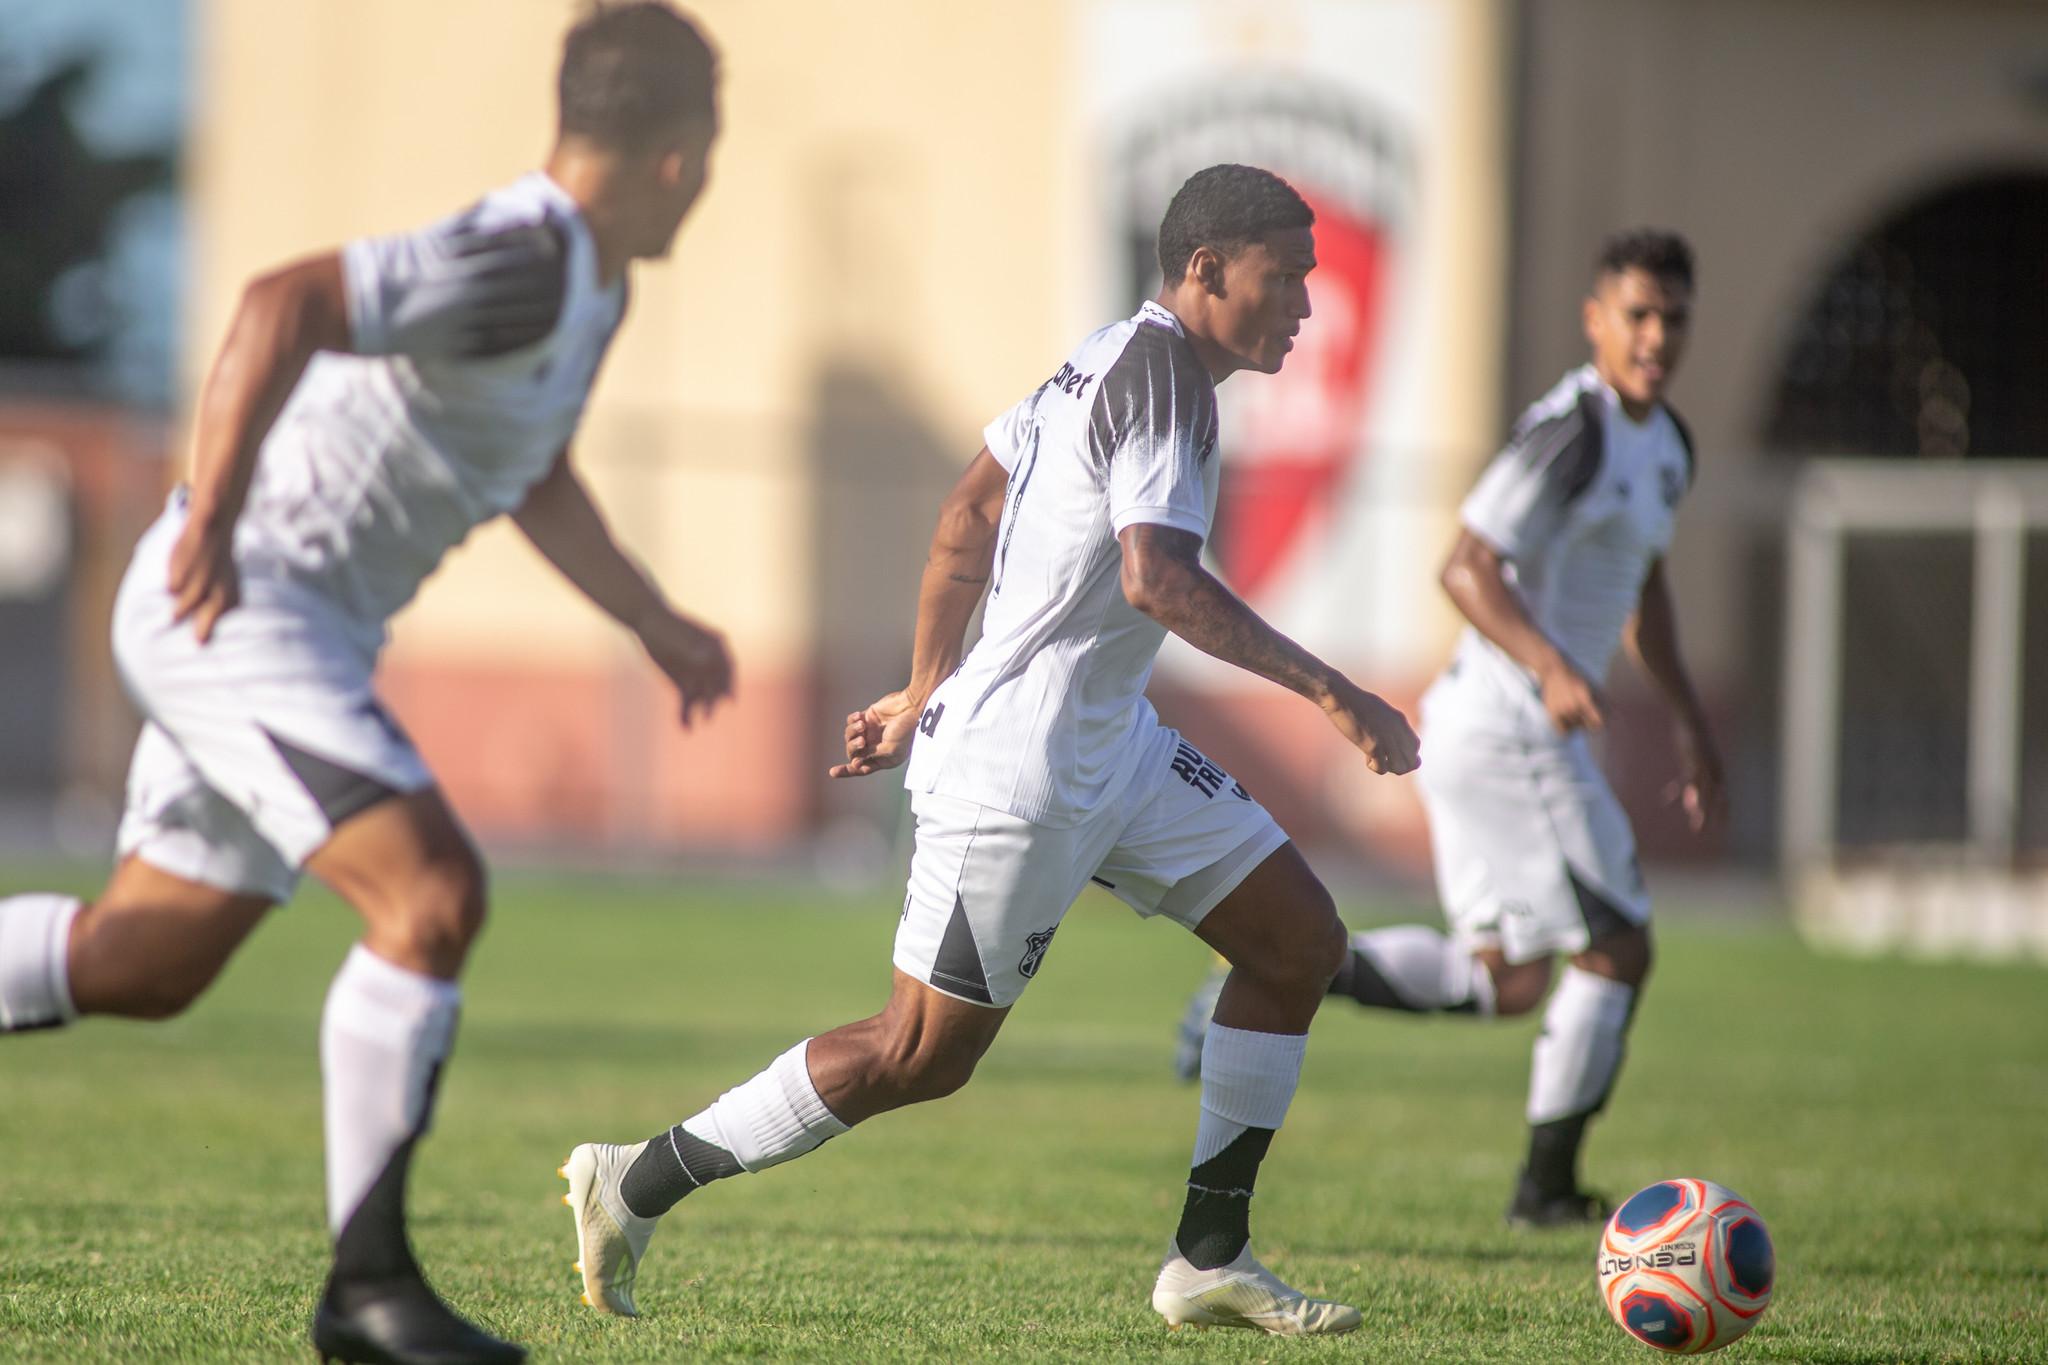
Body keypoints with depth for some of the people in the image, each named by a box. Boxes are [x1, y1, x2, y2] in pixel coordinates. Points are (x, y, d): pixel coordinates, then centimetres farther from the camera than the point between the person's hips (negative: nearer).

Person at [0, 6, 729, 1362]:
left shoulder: (592, 284, 13)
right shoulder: (517, 266, -20)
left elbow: (538, 482, 30)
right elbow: (283, 305, -34)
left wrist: (661, 625, 30)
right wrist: (213, 516, -41)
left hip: (295, 626, 10)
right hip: (236, 598, -10)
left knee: (143, 961, 14)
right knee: (433, 895, -19)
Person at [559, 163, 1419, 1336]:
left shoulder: (1113, 359, 12)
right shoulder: (1163, 372, -18)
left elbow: (968, 514, 20)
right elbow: (1157, 578, -30)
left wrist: (927, 692, 27)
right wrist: (1329, 691, -27)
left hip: (1111, 743, 11)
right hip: (1021, 772, -11)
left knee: (1301, 942, 6)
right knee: (923, 1055, -4)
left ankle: (1210, 1259, 10)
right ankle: (639, 1184, 9)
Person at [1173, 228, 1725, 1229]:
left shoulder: (1666, 443, 14)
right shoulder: (1570, 432, -17)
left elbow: (1640, 586, 29)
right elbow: (1467, 568, -22)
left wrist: (1691, 725, 27)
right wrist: (1551, 666, -36)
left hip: (1475, 732, 10)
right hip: (1510, 727, -10)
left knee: (1507, 984, 11)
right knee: (1616, 949, -2)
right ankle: (1548, 1188, 8)